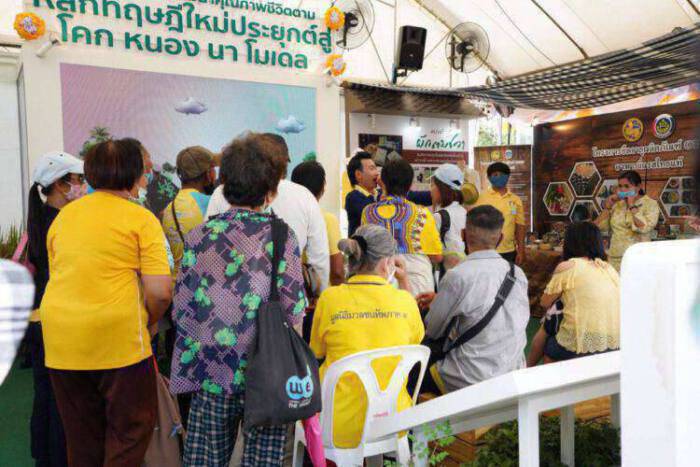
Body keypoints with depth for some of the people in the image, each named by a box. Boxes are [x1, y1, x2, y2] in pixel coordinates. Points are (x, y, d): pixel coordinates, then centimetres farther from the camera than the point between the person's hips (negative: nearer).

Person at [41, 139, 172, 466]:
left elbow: (58, 275, 20)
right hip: (119, 339, -5)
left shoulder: (63, 215, 10)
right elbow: (160, 292, -15)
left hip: (61, 340, 6)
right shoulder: (141, 218, -7)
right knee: (131, 429, 11)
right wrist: (148, 323, 4)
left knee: (81, 436, 20)